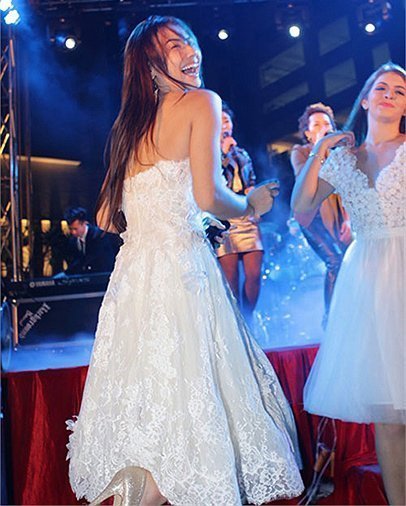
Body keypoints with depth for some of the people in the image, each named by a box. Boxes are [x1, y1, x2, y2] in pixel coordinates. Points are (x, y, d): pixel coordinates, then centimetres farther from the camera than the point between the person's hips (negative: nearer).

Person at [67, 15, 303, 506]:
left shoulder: (129, 124, 19)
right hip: (180, 267, -7)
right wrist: (251, 205, 7)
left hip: (132, 270, 7)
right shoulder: (202, 102, 0)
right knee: (185, 384, 0)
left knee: (141, 386, 14)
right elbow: (208, 196, -13)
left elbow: (106, 217, 17)